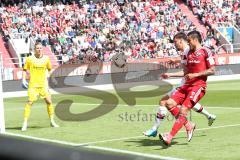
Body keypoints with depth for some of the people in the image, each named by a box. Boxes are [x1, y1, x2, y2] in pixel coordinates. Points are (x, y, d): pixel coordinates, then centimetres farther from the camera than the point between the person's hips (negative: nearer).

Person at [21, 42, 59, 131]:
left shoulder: (46, 58, 3)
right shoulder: (30, 59, -3)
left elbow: (49, 69, 17)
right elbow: (25, 70, 6)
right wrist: (24, 80, -3)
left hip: (43, 84, 2)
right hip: (33, 84, -2)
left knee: (49, 101, -1)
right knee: (30, 102, -11)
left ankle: (52, 121, 15)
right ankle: (25, 123, -4)